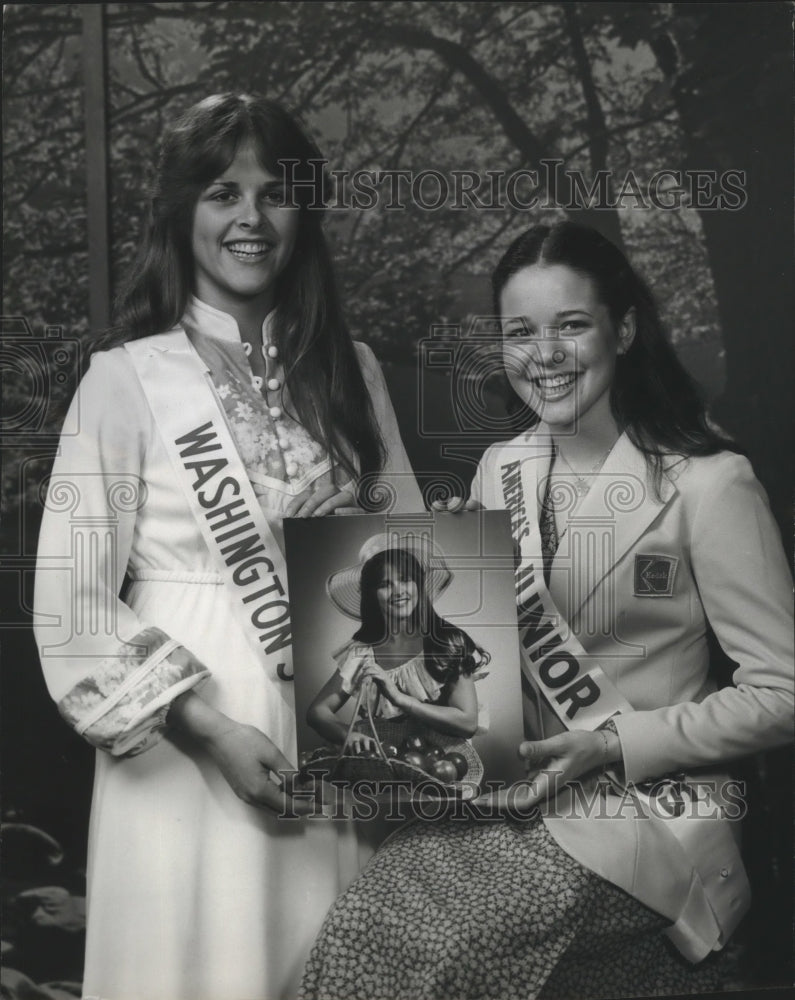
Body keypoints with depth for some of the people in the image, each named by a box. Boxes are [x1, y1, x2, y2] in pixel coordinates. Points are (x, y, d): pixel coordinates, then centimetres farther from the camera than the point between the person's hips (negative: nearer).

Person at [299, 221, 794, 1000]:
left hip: (643, 809, -5)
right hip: (506, 792, 5)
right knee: (354, 929, -20)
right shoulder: (499, 470, 8)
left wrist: (615, 746, -15)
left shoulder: (705, 483, -10)